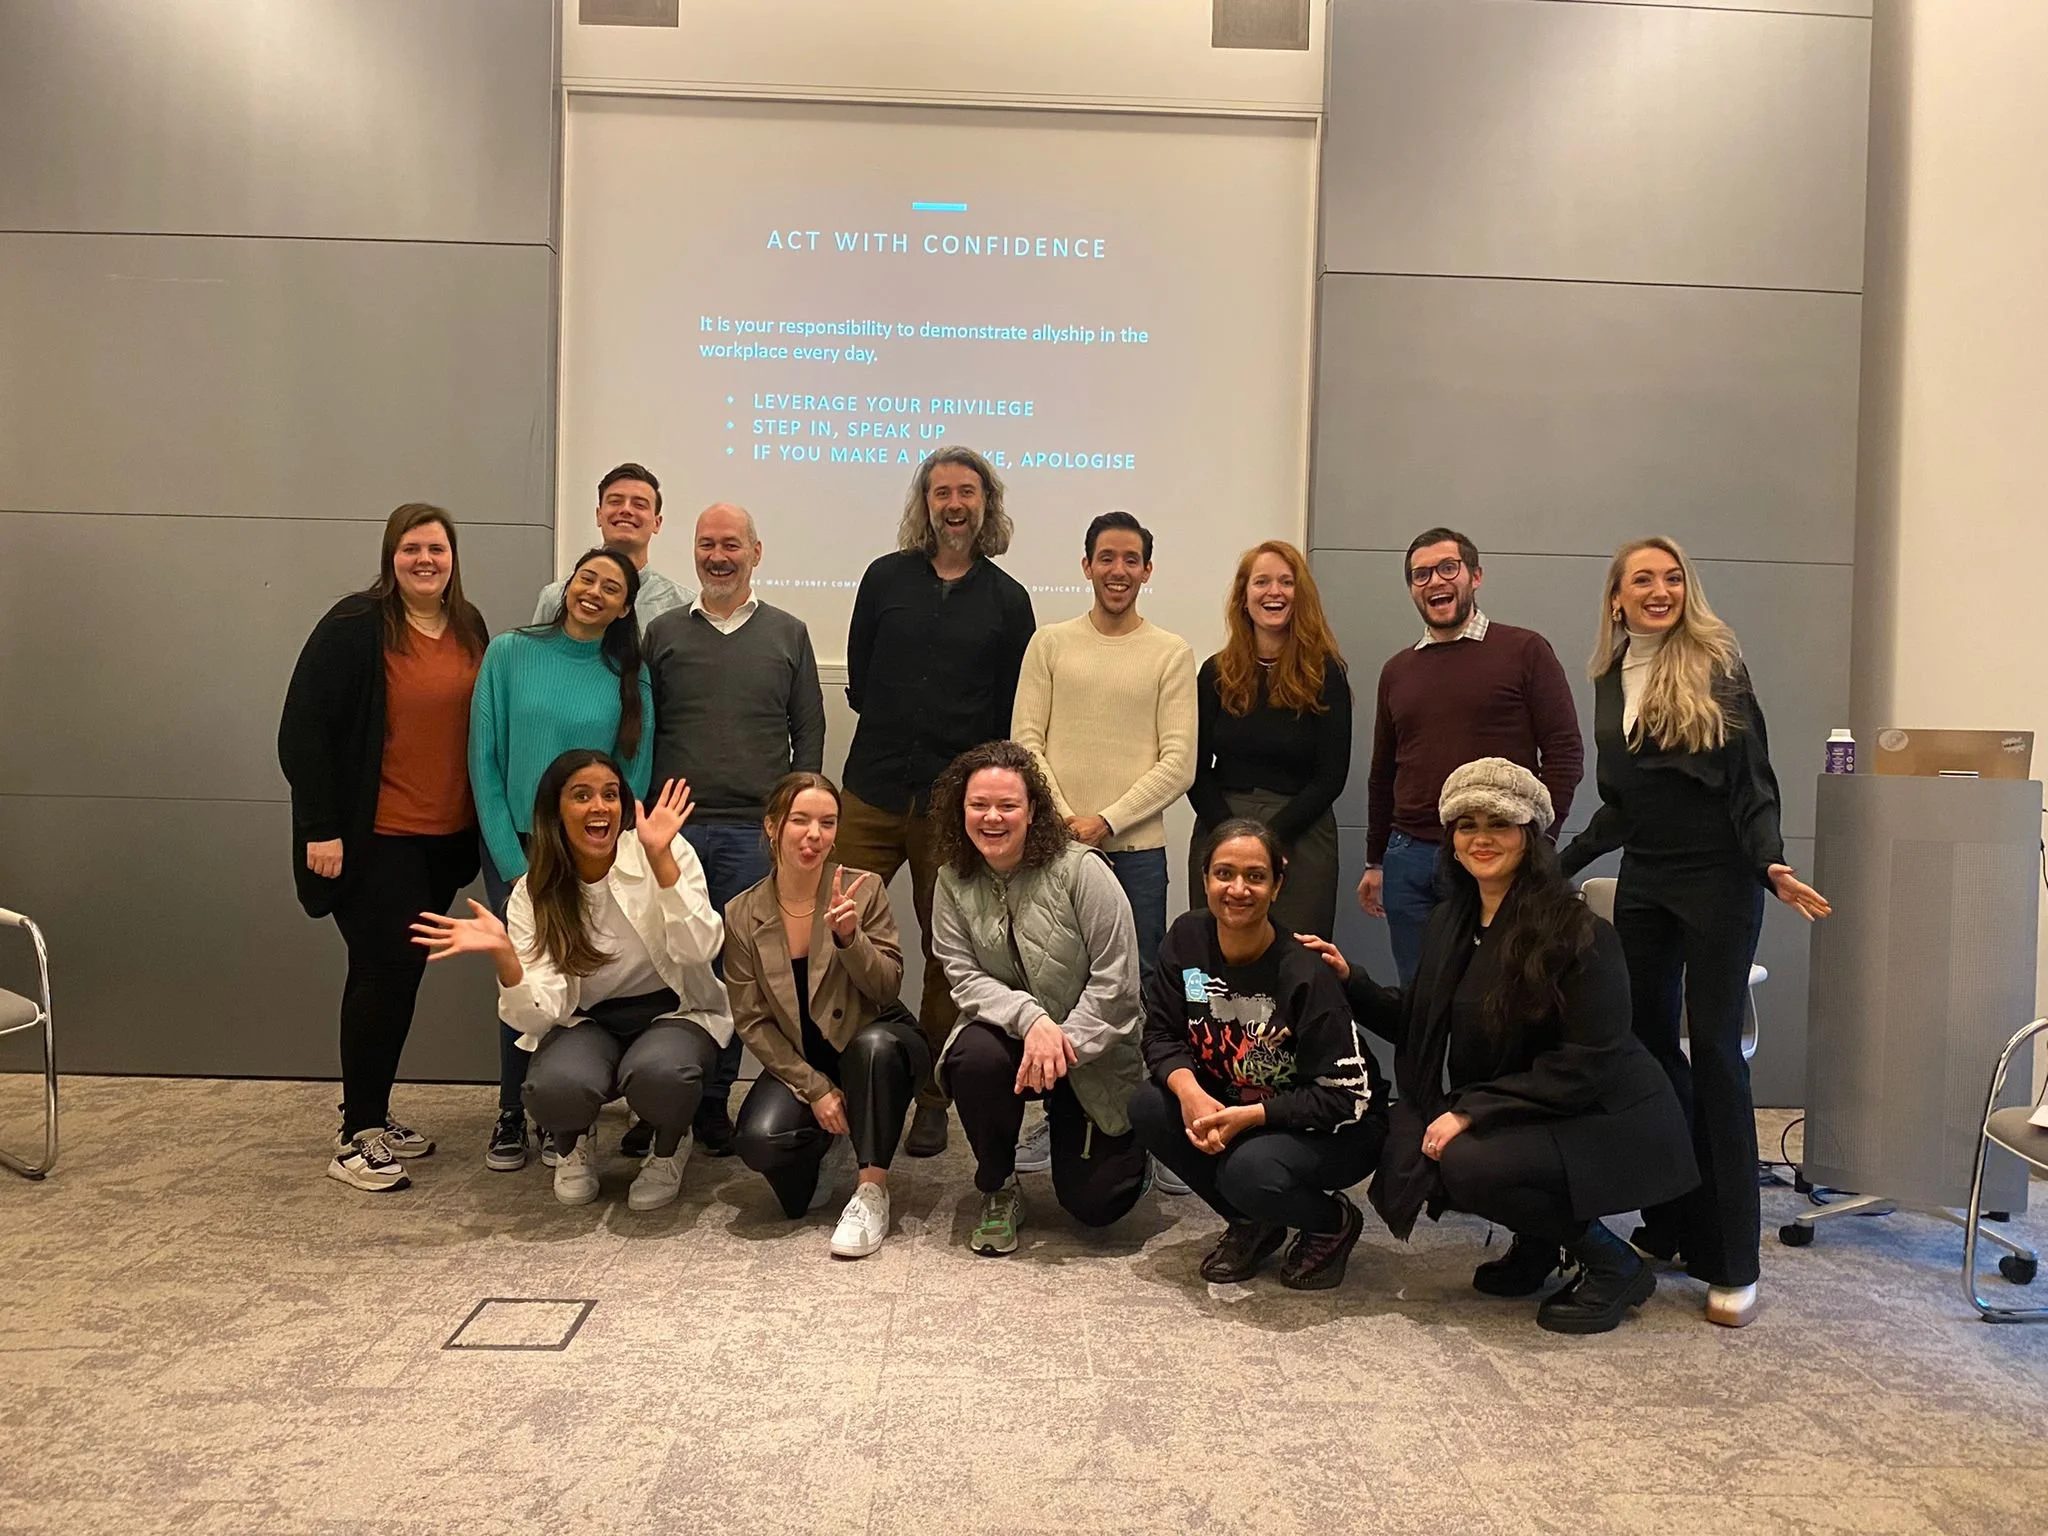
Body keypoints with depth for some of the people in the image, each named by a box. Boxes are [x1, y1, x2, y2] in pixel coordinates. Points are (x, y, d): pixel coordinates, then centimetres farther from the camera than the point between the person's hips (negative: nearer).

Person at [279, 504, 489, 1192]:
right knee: (383, 973, -5)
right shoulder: (355, 626, -10)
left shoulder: (469, 628, 8)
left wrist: (487, 822, 12)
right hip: (375, 838, -6)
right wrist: (320, 828, -15)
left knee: (404, 973, 13)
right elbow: (303, 729, -12)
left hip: (445, 838, 6)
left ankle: (375, 1113, 26)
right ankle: (356, 1136, 7)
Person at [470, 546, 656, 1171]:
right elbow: (485, 762, -5)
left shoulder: (629, 678, -1)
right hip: (516, 848, -1)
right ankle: (511, 1113, 18)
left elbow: (635, 775, 1)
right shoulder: (510, 654, -4)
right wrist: (515, 863, -9)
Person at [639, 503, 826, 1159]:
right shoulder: (662, 632, 10)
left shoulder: (788, 635, 10)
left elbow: (809, 734, 9)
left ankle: (712, 1104, 16)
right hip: (671, 829, 1)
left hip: (754, 833, 0)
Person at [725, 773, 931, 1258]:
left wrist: (849, 937, -31)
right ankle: (824, 1141, 11)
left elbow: (887, 988, -12)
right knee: (757, 1140, -26)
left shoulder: (863, 890, -10)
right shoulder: (742, 915, -6)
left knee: (874, 1044, -37)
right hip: (798, 1059, 2)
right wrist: (814, 1088, -14)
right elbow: (751, 1021, -5)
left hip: (876, 1045, -1)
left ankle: (872, 1191, -21)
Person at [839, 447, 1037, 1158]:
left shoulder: (1007, 599, 5)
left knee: (947, 957, 6)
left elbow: (1012, 714, 6)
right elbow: (859, 679, 12)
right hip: (874, 791, 1)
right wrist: (897, 738, 9)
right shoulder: (886, 578, 8)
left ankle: (932, 1100, 17)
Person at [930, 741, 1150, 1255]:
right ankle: (998, 1191, -5)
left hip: (1092, 1052, -2)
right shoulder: (954, 881, -4)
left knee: (1094, 1204, -8)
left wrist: (1061, 1046, -23)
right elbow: (964, 978, -11)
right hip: (1008, 1033, 3)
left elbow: (1116, 982, -17)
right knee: (975, 1058, -35)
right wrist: (1031, 1020, -28)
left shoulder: (1080, 870, -16)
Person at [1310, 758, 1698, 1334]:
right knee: (1407, 1152, -14)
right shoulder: (1450, 924, 4)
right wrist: (1350, 979, 0)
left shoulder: (1578, 932, -19)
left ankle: (1613, 1265, -3)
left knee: (1467, 1163, -29)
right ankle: (1537, 1243, 13)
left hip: (1605, 1123, -7)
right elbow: (1418, 1025, 10)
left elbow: (1584, 1065, -22)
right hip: (1517, 1115, 8)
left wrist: (1471, 1111, -24)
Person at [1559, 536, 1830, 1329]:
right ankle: (1668, 1225, 18)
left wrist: (1772, 864, -21)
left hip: (1717, 880, -5)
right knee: (1647, 1043, 7)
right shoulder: (1609, 681, 11)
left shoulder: (1716, 664, -4)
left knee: (1713, 1048, -6)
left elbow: (1752, 782, -7)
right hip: (1643, 885, 6)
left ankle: (1732, 1263, 1)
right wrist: (1556, 867, 13)